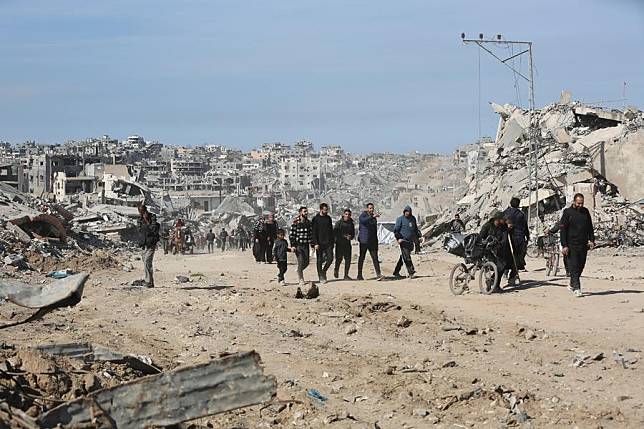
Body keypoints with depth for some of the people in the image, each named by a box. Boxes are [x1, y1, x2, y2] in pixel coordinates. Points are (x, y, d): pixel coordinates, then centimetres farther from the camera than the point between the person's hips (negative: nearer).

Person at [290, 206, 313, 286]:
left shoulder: (309, 223, 9)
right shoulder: (296, 223, -6)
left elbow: (311, 234, 14)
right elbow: (291, 235, -6)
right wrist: (292, 246, -12)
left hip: (306, 246, 5)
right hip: (298, 246, -5)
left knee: (306, 262, 4)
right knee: (301, 262, -9)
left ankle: (299, 271, 35)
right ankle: (301, 280, 2)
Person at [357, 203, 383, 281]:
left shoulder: (374, 217, 15)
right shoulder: (363, 215, -5)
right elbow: (363, 220, -30)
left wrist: (376, 242, 24)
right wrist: (372, 216, -41)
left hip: (372, 241, 5)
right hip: (364, 241, -5)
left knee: (375, 257, -5)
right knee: (362, 258, 3)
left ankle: (378, 274, -12)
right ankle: (359, 275, 12)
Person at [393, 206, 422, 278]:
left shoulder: (413, 218, 15)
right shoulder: (400, 219, -3)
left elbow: (416, 228, 27)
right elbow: (396, 229, -6)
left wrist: (419, 236, 17)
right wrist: (398, 238, -17)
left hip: (410, 242, 6)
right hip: (403, 241, -6)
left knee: (403, 257, 10)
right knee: (406, 257, -13)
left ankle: (396, 272, 19)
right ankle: (411, 272, -18)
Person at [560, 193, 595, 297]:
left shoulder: (585, 212, 11)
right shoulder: (567, 212, -3)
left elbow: (590, 227, 19)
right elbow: (562, 229, -5)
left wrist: (591, 240, 7)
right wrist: (564, 245, -11)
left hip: (583, 244, 5)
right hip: (571, 245, -5)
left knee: (580, 266, 8)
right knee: (573, 267, -9)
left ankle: (572, 285, 23)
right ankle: (576, 288, -11)